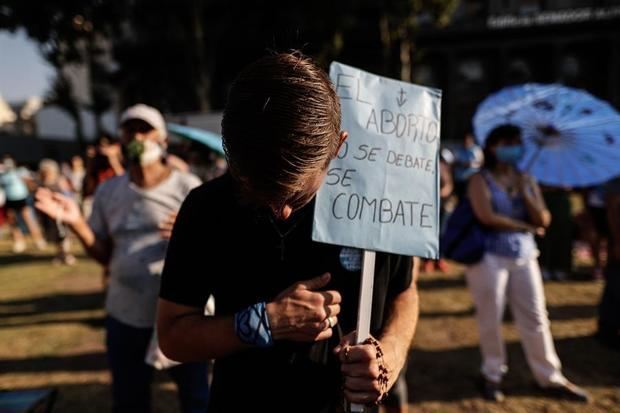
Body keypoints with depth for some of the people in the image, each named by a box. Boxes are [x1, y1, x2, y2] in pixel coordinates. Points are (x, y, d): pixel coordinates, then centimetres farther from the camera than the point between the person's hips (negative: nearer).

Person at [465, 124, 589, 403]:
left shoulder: (527, 181, 11)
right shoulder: (481, 180, -4)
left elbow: (543, 220, 2)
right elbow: (487, 217, -17)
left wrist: (525, 193, -12)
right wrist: (525, 226, -6)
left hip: (524, 257, 5)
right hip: (489, 257, -5)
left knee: (535, 318, 9)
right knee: (491, 320, 2)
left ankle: (550, 377, 23)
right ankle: (492, 374, 20)